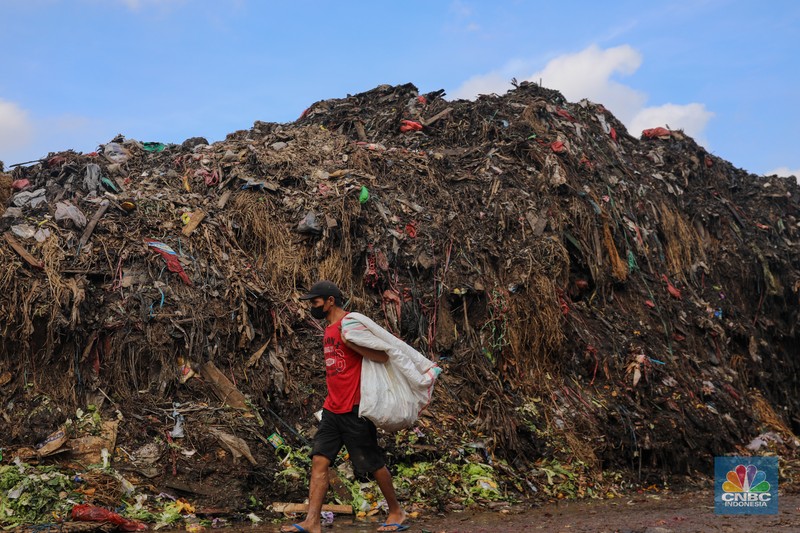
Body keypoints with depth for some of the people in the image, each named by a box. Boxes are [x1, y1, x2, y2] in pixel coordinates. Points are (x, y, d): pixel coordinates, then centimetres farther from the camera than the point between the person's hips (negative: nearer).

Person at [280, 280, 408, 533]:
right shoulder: (329, 330, 14)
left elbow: (383, 356, -20)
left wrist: (350, 341, -26)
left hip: (354, 408, -8)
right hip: (332, 408, 8)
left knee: (373, 463, 4)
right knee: (319, 461, -1)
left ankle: (396, 511, 21)